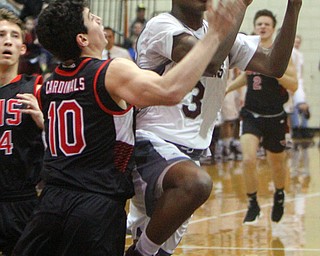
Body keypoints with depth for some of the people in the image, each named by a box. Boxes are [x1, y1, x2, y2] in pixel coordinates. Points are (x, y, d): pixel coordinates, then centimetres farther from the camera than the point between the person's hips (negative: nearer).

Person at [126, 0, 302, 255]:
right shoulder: (162, 26, -12)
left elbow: (274, 66, 2)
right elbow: (209, 59, -30)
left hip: (187, 154, 9)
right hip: (151, 143, -9)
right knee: (197, 182, -38)